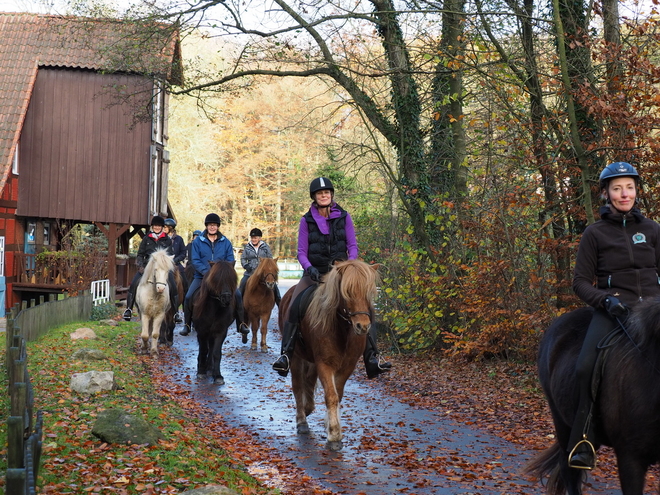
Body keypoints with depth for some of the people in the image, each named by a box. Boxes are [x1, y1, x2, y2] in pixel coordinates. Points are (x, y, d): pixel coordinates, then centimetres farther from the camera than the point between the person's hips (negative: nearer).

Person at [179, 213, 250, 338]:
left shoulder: (226, 242, 7)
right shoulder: (198, 241, 2)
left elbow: (230, 261, 4)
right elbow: (195, 260, -4)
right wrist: (207, 272, -19)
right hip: (201, 276, -1)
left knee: (237, 295, -18)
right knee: (188, 297, -20)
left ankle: (241, 324, -6)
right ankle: (187, 325, -3)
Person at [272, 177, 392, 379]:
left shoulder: (344, 217, 3)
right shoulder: (307, 221, 2)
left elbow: (353, 247, 2)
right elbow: (301, 252, 0)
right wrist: (309, 267, -20)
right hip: (314, 273, 0)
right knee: (293, 307, -23)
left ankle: (372, 358, -12)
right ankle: (286, 354, -18)